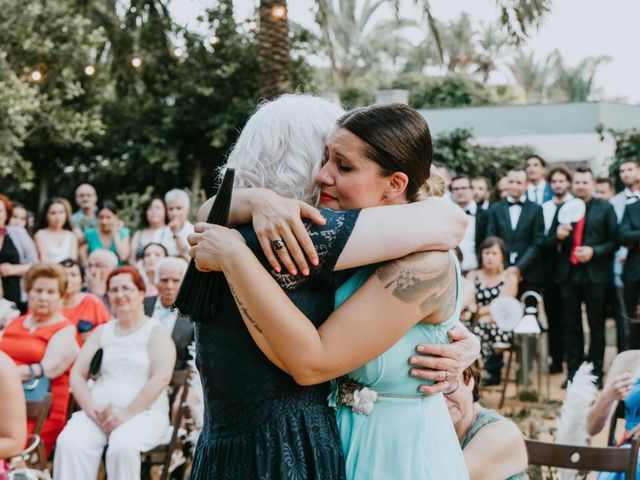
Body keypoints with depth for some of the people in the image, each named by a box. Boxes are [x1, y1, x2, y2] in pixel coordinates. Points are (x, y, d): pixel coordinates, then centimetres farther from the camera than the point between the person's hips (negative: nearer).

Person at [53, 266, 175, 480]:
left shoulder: (155, 330, 5)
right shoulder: (102, 331, 19)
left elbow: (161, 378, -9)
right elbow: (77, 374, 12)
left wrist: (128, 413, -17)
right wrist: (91, 409, -7)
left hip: (144, 413, -4)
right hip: (98, 413, 4)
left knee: (122, 446, -37)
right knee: (69, 443, -28)